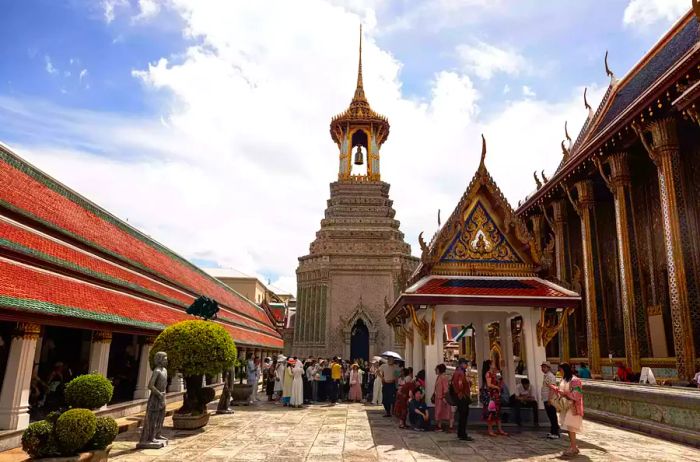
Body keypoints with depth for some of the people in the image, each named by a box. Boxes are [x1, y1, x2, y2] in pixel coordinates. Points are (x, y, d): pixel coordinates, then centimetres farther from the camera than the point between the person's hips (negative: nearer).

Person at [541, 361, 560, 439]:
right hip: (546, 400, 10)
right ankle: (552, 432, 24)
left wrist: (549, 400, -23)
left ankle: (555, 433, 4)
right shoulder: (545, 376, 15)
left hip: (550, 400, -10)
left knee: (553, 417, -2)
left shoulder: (550, 376, -15)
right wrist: (546, 400, 18)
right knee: (550, 417, 16)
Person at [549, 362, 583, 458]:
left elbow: (577, 395, -21)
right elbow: (560, 392, 20)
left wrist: (565, 394, -26)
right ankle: (573, 447, 20)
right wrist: (552, 387, 14)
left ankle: (573, 448, 0)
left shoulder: (574, 380, -17)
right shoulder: (564, 380, 10)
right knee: (568, 428, 11)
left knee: (570, 428, -8)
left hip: (572, 408, -9)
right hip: (565, 407, 9)